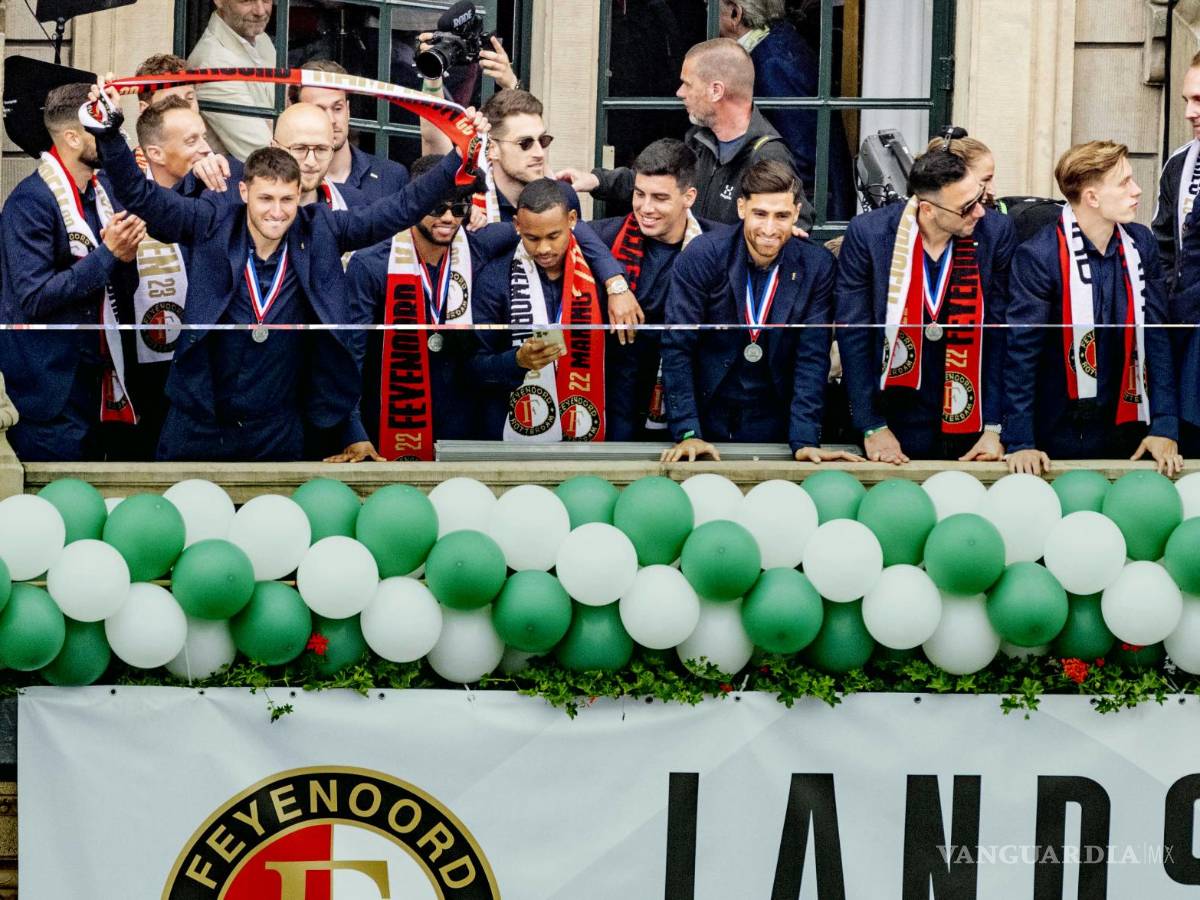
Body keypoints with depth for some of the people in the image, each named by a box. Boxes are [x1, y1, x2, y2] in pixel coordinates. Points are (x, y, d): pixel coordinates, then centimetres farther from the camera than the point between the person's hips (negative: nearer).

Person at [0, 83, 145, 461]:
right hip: (50, 389, -7)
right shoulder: (31, 201, -15)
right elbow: (34, 299, -22)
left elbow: (121, 295, 13)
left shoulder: (104, 188, 7)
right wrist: (107, 255, -22)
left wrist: (126, 256, -8)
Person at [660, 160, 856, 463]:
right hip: (707, 412, -1)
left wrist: (805, 441, -18)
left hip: (773, 420, 1)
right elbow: (677, 346, -14)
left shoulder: (818, 267, -8)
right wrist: (687, 433, -21)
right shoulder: (702, 256, -14)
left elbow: (813, 358, -9)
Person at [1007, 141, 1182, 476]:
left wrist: (1165, 427, -5)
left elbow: (1157, 336, 2)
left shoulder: (1141, 244, 1)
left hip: (1129, 432, 5)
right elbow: (1021, 353, -14)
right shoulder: (1038, 256, -15)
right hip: (1062, 441, -4)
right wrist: (1020, 444, -17)